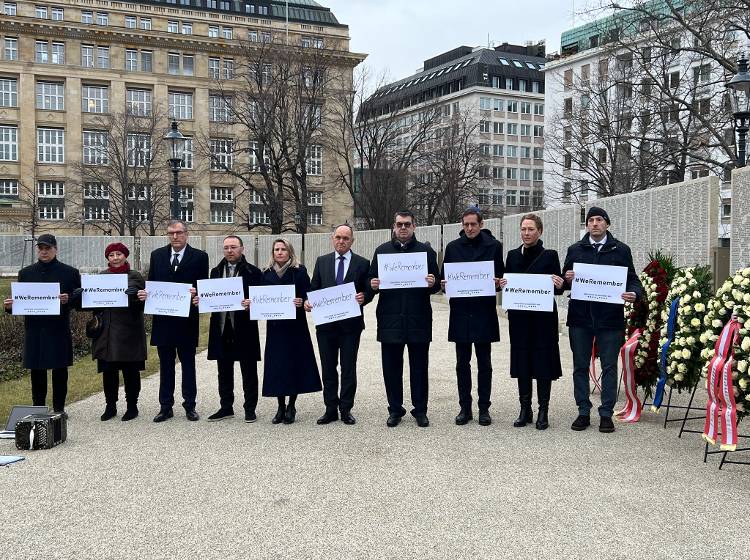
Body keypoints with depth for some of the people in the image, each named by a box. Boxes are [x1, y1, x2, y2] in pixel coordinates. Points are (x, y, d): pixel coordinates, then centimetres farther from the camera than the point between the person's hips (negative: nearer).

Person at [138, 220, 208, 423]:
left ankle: (190, 406, 16)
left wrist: (197, 294, -24)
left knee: (188, 364, 7)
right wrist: (144, 294, -10)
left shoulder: (199, 257, -2)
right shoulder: (157, 255, 8)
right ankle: (165, 407, 18)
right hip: (162, 319, 3)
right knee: (165, 365, 10)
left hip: (187, 320, -3)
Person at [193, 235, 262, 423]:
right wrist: (201, 300, -6)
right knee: (224, 371, 13)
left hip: (244, 328, -4)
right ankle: (226, 407, 23)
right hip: (221, 328, 5)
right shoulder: (216, 271, 12)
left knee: (249, 371, 3)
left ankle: (250, 408, 13)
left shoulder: (253, 272, -2)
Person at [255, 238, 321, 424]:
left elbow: (307, 296, -4)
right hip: (274, 325, 3)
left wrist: (301, 302, -24)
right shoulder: (267, 273, 10)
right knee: (276, 365, 3)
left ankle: (291, 407, 11)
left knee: (294, 363, 0)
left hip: (295, 325, -3)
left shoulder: (299, 271, -1)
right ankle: (281, 407, 13)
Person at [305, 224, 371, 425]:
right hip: (325, 322, 2)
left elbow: (368, 291, 2)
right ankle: (331, 409, 16)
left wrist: (363, 297, -20)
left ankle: (346, 409, 14)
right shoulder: (322, 262, 9)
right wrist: (308, 301, -11)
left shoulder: (362, 263, 2)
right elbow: (314, 288, 8)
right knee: (328, 368, 8)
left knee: (348, 369, 4)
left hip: (351, 323, -2)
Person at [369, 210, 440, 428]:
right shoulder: (382, 251, 10)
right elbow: (372, 280, 11)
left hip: (418, 318, -1)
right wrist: (373, 285, -10)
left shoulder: (426, 251, 7)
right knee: (391, 366, 6)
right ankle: (395, 409, 18)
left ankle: (420, 410, 16)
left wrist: (433, 284, -15)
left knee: (419, 366, 5)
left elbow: (436, 285, 7)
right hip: (390, 318, 1)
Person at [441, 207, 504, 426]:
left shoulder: (494, 246, 2)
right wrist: (444, 283, -10)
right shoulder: (453, 247, 8)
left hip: (484, 312, -2)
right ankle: (465, 408, 15)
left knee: (484, 363, 5)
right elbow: (444, 277, 11)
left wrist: (497, 282, -17)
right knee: (462, 363, 7)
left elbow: (500, 277, 5)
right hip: (460, 311, 2)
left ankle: (484, 408, 14)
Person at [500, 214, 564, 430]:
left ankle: (543, 411, 10)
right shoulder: (513, 256, 9)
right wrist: (502, 284, -9)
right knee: (521, 361, 7)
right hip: (519, 317, 3)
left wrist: (559, 286, -21)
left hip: (543, 317, -3)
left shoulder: (550, 256, 0)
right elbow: (506, 283, 13)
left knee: (543, 361, 1)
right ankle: (525, 409, 17)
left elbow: (558, 288, 1)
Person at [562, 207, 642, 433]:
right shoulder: (575, 250, 9)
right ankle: (583, 412, 17)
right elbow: (564, 280, 12)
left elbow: (632, 279, 5)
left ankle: (606, 414, 13)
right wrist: (567, 279, -11)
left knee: (609, 367, 4)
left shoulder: (621, 250, 5)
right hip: (580, 317, 2)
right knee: (580, 366, 7)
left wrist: (635, 293, -16)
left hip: (610, 318, -2)